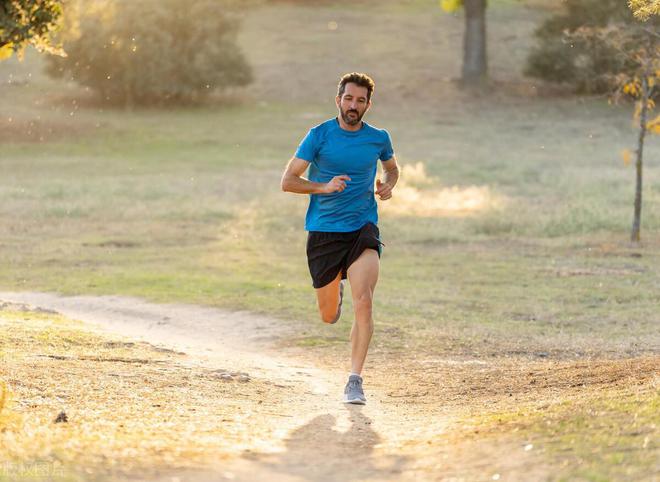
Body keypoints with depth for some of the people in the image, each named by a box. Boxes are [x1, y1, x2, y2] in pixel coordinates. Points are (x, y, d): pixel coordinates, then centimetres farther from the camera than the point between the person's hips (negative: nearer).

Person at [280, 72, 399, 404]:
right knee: (328, 316, 11)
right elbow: (287, 181, -5)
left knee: (363, 302, -22)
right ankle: (336, 291, 49)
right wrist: (324, 187, -21)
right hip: (323, 231, 0)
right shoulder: (319, 135, -4)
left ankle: (354, 381, -16)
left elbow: (392, 167, 26)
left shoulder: (378, 139, 4)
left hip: (363, 229, 0)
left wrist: (387, 186, 3)